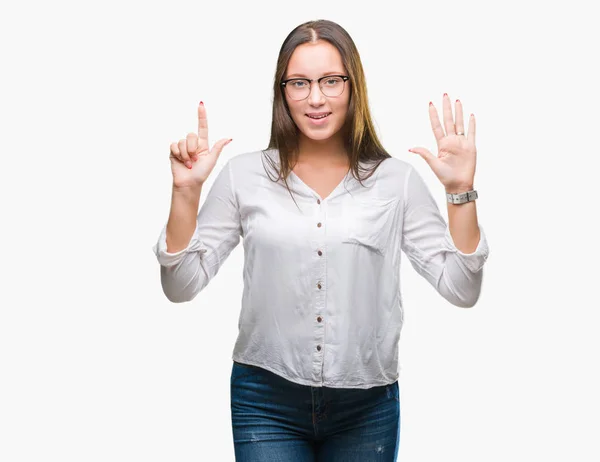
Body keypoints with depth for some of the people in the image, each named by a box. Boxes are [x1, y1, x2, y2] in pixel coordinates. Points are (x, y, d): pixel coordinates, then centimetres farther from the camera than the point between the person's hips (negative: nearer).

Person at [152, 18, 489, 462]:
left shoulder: (396, 179, -2)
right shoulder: (245, 175, -2)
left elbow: (460, 289, -3)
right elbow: (181, 286, -2)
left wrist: (460, 190, -12)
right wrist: (186, 190, -12)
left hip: (367, 408, 1)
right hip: (267, 404, -1)